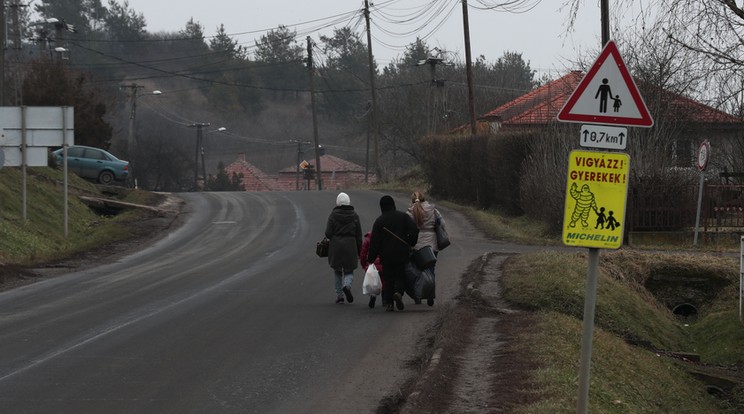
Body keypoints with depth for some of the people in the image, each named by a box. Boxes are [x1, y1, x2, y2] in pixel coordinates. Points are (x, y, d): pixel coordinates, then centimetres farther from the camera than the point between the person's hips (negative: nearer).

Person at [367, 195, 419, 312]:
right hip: (402, 253, 0)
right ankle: (398, 292, -18)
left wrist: (371, 258, 1)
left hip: (386, 255, 0)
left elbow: (374, 242, -4)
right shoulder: (403, 216, 1)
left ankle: (389, 303, 4)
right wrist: (411, 244, 5)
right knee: (400, 275, 11)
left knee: (388, 277, 9)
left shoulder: (379, 221, -1)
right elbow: (414, 230, -9)